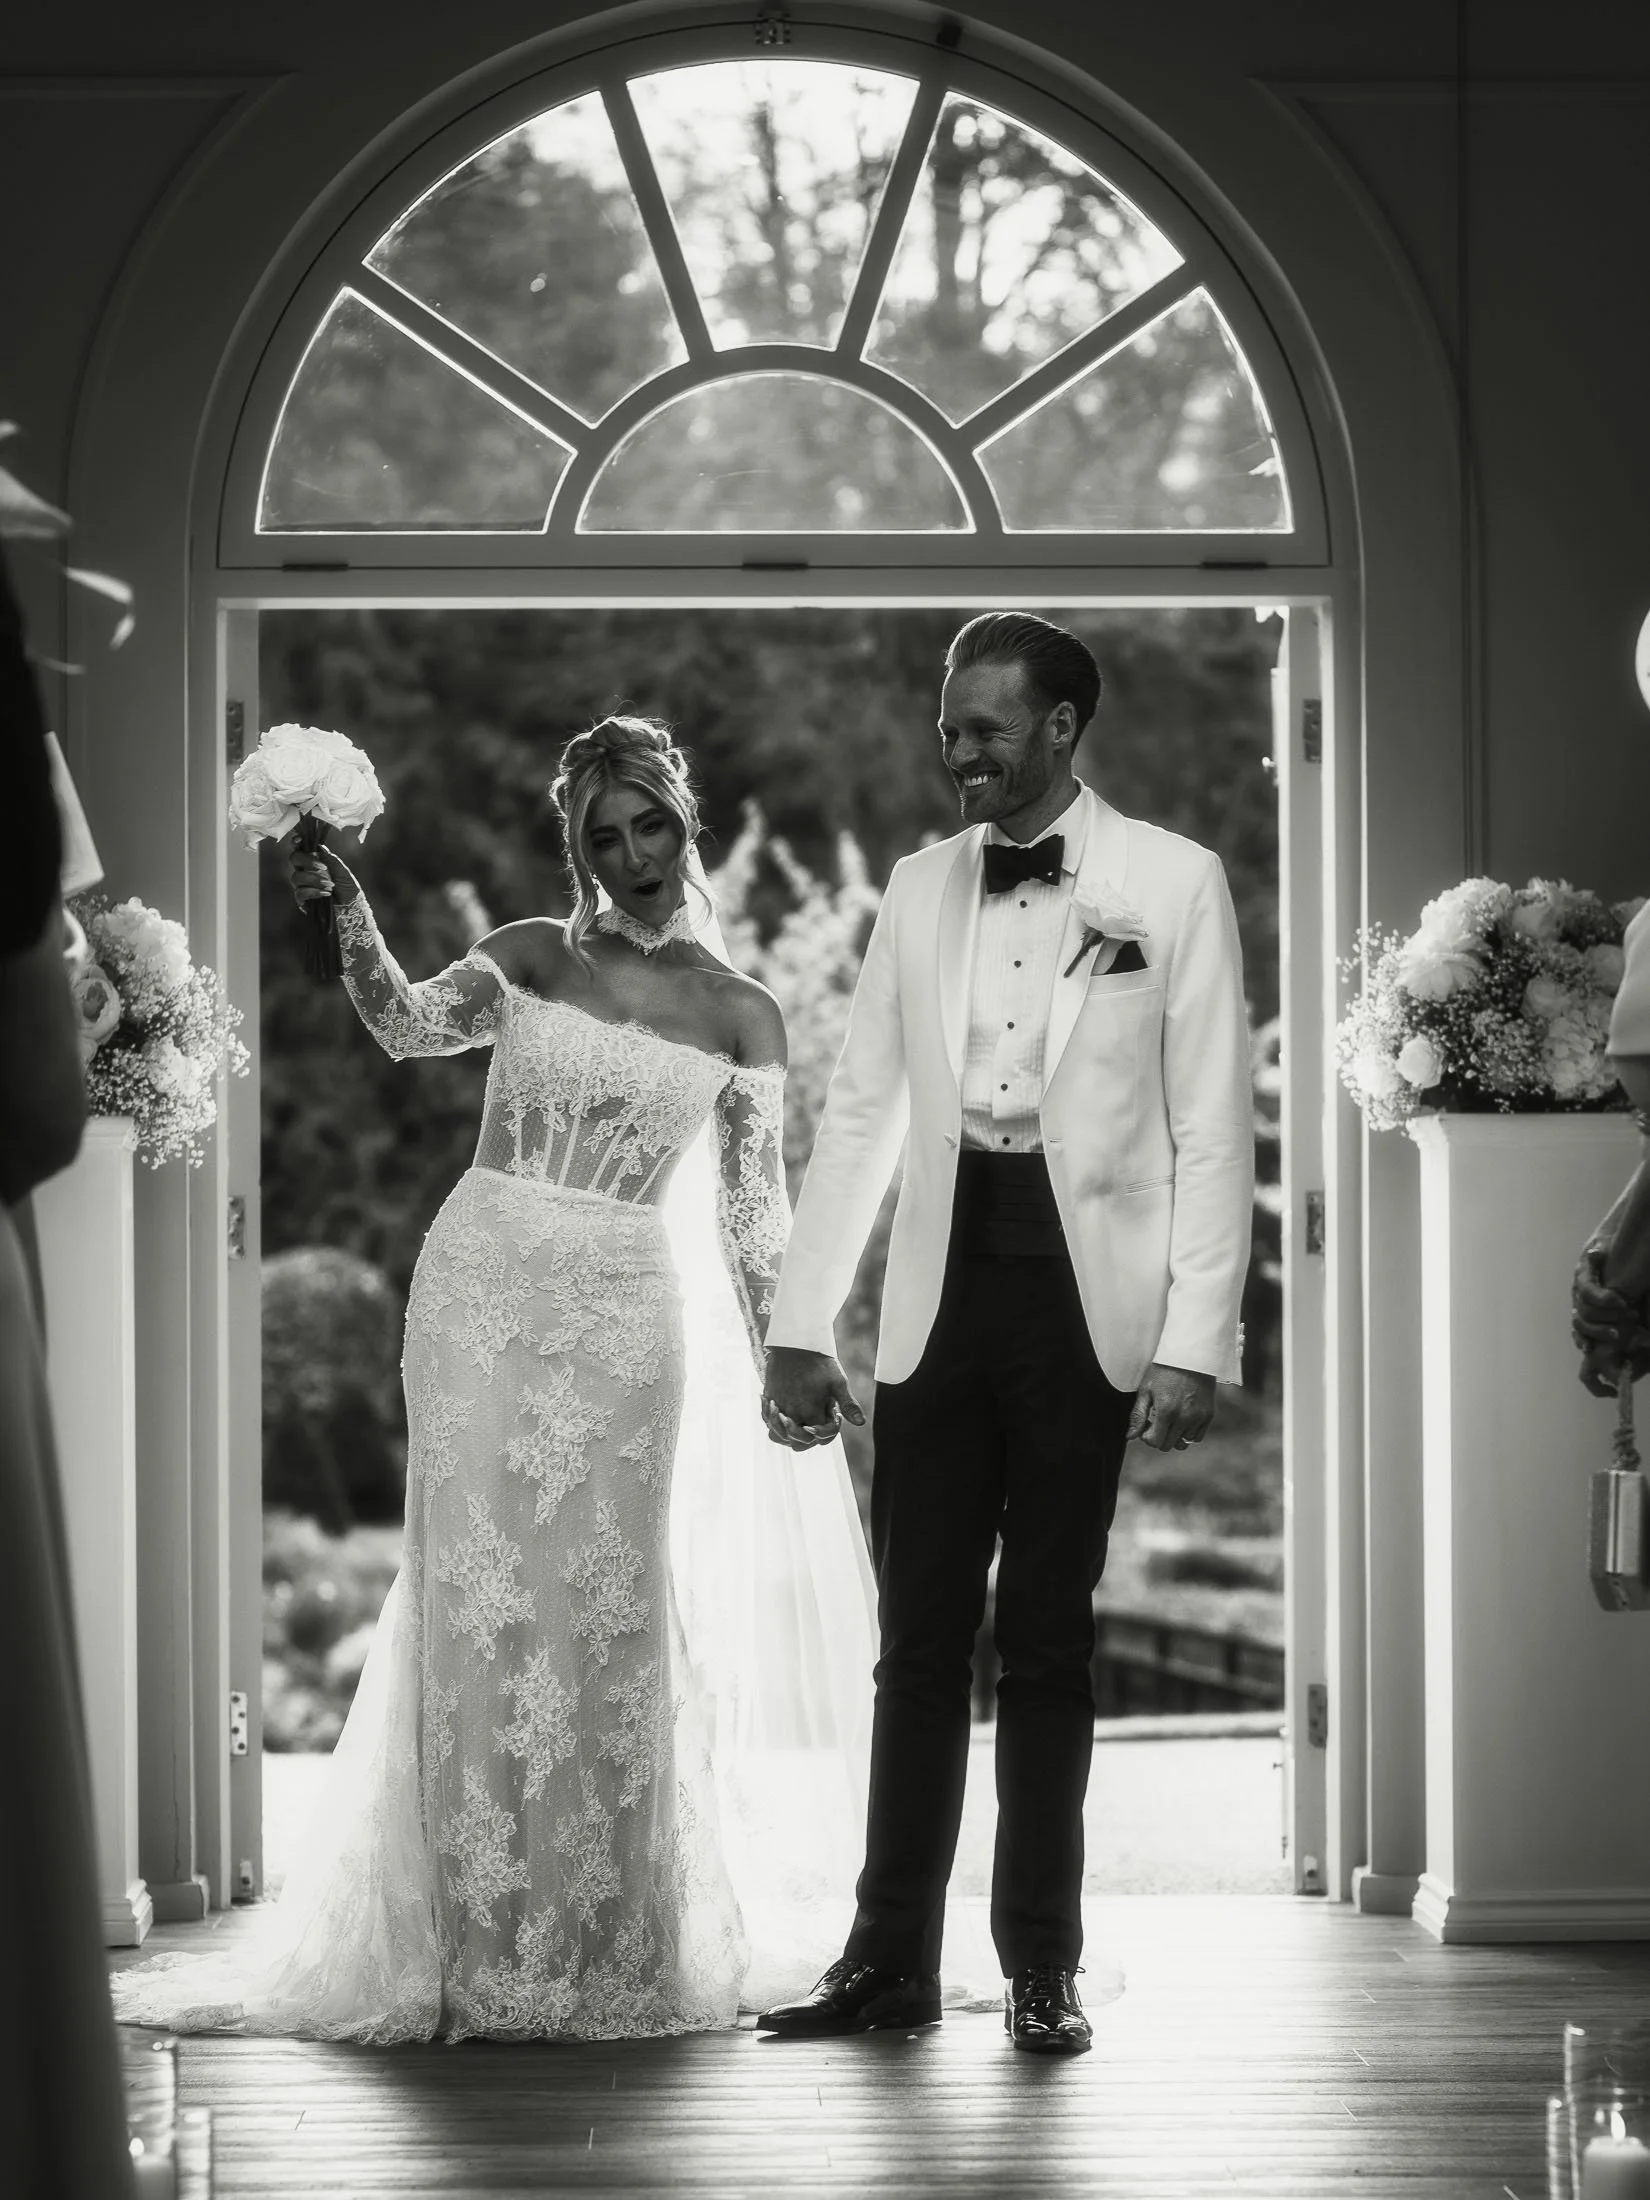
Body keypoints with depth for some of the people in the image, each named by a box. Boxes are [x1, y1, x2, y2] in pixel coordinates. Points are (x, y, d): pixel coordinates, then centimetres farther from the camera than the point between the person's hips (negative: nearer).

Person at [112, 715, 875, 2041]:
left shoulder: (742, 1017, 8)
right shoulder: (531, 959, 10)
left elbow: (755, 1219, 8)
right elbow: (409, 1026, -6)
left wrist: (784, 1379, 3)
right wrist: (352, 922, -22)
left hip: (620, 1319, 0)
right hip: (482, 1288, 0)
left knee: (603, 1618, 0)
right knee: (475, 1607, -2)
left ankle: (607, 1957, 11)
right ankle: (481, 1954, 4)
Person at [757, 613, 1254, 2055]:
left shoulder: (1173, 884, -1)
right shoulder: (920, 890, 10)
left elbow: (1213, 1129, -3)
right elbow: (862, 1111, 11)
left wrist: (1196, 1342, -11)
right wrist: (799, 1324, 6)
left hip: (1083, 1299, -3)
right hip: (944, 1294, 3)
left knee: (1046, 1638, 2)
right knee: (921, 1636, 4)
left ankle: (1042, 1965, 11)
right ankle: (893, 1957, 9)